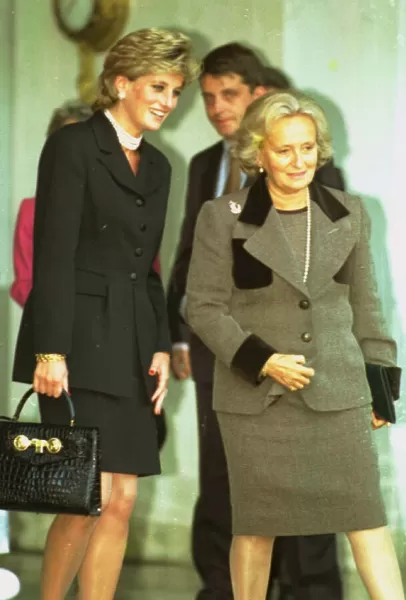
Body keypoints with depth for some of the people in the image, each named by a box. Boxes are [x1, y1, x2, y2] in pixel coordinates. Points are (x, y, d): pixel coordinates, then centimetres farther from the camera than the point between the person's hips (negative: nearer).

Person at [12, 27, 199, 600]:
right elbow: (53, 254, -11)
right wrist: (50, 351, -18)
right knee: (91, 497, -12)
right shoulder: (73, 145, -4)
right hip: (79, 341, -7)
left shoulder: (157, 166, 17)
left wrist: (160, 348, 8)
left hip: (130, 349, 7)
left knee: (122, 501, 3)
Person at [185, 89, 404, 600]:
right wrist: (262, 361, -13)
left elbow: (364, 304, 14)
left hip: (337, 394, 2)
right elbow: (203, 307, -3)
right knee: (256, 526, 7)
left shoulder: (349, 213, 8)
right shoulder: (223, 218, -3)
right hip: (255, 398, -2)